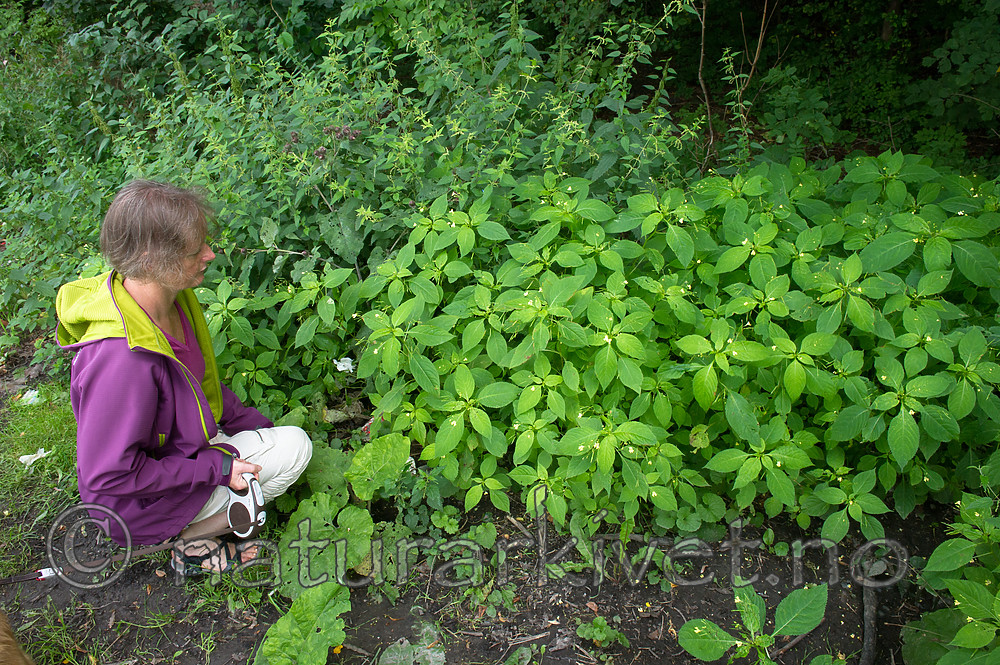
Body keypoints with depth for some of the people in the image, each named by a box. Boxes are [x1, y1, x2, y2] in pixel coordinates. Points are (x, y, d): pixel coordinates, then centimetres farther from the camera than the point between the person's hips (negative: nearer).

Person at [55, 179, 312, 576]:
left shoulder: (171, 298, -9)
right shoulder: (122, 358, -37)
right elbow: (107, 476, -29)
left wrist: (254, 425, 6)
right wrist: (216, 468, -24)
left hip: (186, 445, 9)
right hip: (139, 500, -9)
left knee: (294, 442, 14)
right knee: (293, 448, -11)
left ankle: (192, 531, 13)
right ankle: (192, 542, 2)